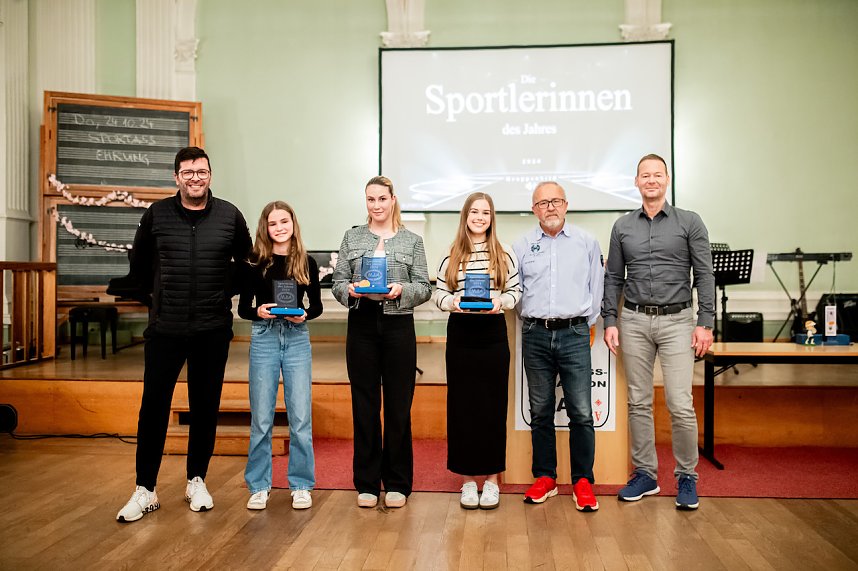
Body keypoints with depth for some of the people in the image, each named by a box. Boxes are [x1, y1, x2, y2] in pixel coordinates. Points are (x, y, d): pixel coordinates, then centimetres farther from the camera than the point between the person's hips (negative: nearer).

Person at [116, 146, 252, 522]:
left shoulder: (229, 216, 1)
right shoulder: (157, 214, 2)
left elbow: (246, 260, 16)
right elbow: (139, 262, 16)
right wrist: (161, 294, 14)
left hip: (213, 331, 1)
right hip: (165, 328, 0)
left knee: (205, 407, 9)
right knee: (153, 407, 1)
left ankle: (196, 481, 24)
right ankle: (145, 490, 13)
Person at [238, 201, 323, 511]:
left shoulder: (306, 262, 3)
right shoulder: (256, 263, 1)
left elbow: (316, 305, 9)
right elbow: (243, 307, 3)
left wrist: (304, 314, -12)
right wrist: (258, 312, -17)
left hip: (297, 339, 1)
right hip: (263, 338, 0)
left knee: (300, 417, 3)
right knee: (261, 418, 5)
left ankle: (301, 485, 17)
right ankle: (258, 486, 19)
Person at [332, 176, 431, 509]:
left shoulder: (412, 241, 7)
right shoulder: (352, 238, 10)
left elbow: (424, 288, 3)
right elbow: (337, 283, 8)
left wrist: (402, 290, -16)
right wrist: (349, 290, -14)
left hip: (398, 326, -1)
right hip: (361, 325, 1)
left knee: (398, 406, 3)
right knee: (364, 406, 5)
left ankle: (397, 483, 17)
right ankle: (367, 483, 17)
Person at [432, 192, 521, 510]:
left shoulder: (504, 255, 3)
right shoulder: (451, 256, 5)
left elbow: (515, 291, 4)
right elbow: (438, 294, 5)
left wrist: (500, 301, -15)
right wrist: (452, 301, -15)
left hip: (493, 334, -1)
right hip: (460, 334, 1)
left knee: (493, 405, 4)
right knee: (462, 405, 5)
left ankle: (491, 478, 17)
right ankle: (468, 479, 17)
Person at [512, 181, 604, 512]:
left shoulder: (587, 243, 8)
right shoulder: (522, 246, 9)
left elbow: (596, 287, 10)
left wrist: (585, 322, 6)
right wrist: (532, 320, 9)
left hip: (574, 334, -1)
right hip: (535, 335, 2)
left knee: (581, 412, -4)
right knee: (540, 411, 8)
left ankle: (583, 481, 9)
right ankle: (544, 478, 19)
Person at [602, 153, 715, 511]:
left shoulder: (689, 222, 3)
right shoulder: (622, 227, 10)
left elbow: (704, 275, 0)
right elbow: (613, 278, 11)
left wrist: (705, 323, -7)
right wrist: (610, 322, 3)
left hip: (676, 321, -2)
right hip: (634, 321, 3)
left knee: (681, 404, -6)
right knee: (638, 402, 7)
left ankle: (686, 477, 12)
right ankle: (645, 474, 20)